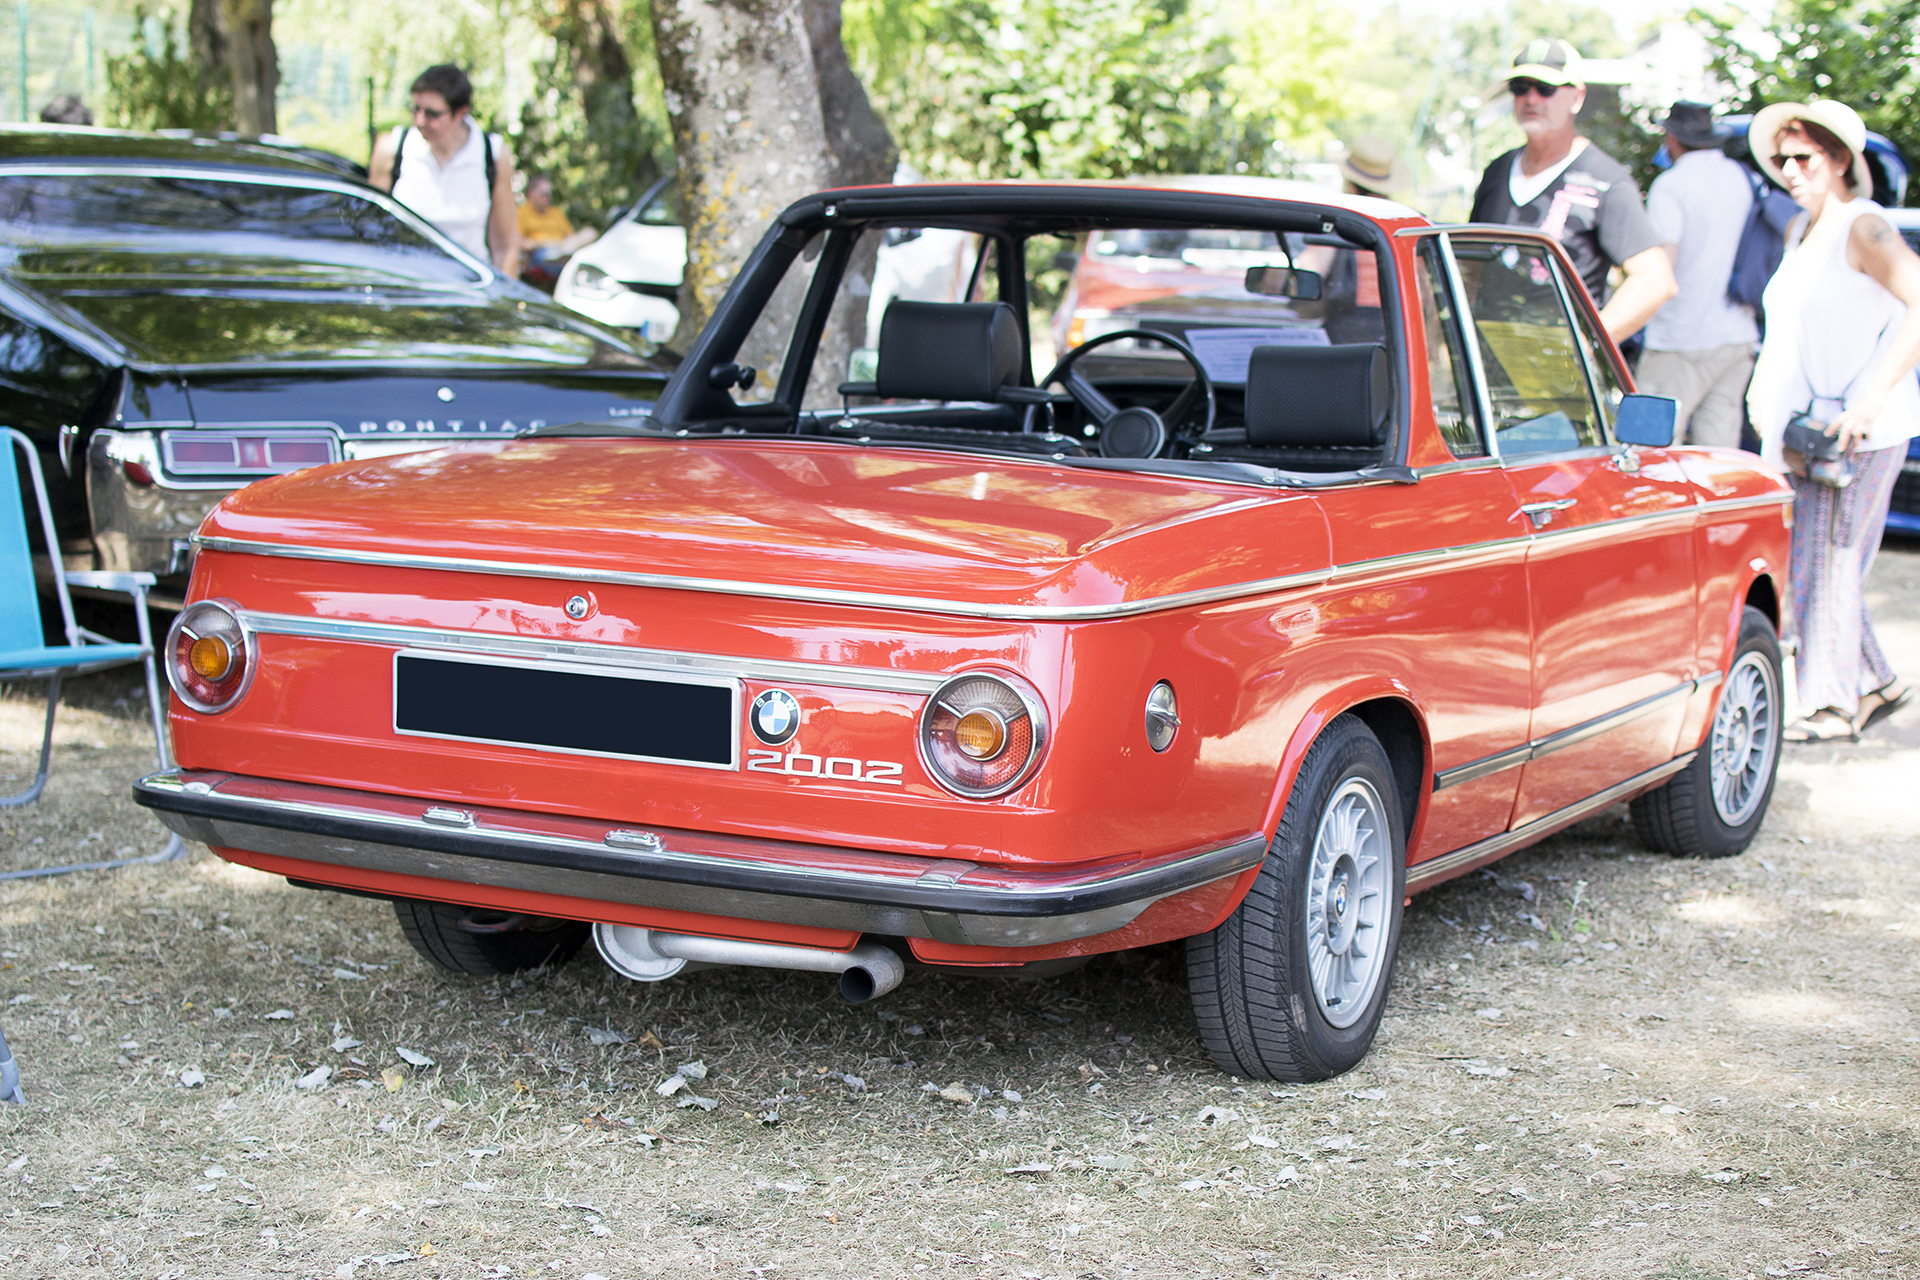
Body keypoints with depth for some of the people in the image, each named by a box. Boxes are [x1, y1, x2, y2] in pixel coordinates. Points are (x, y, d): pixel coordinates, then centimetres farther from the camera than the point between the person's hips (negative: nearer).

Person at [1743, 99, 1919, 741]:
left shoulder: (1863, 230, -12)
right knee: (1802, 562, 10)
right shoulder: (1800, 232, 14)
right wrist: (1760, 382, 19)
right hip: (1794, 425, 9)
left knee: (1825, 561, -7)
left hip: (1855, 430, -9)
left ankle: (1834, 706, 2)